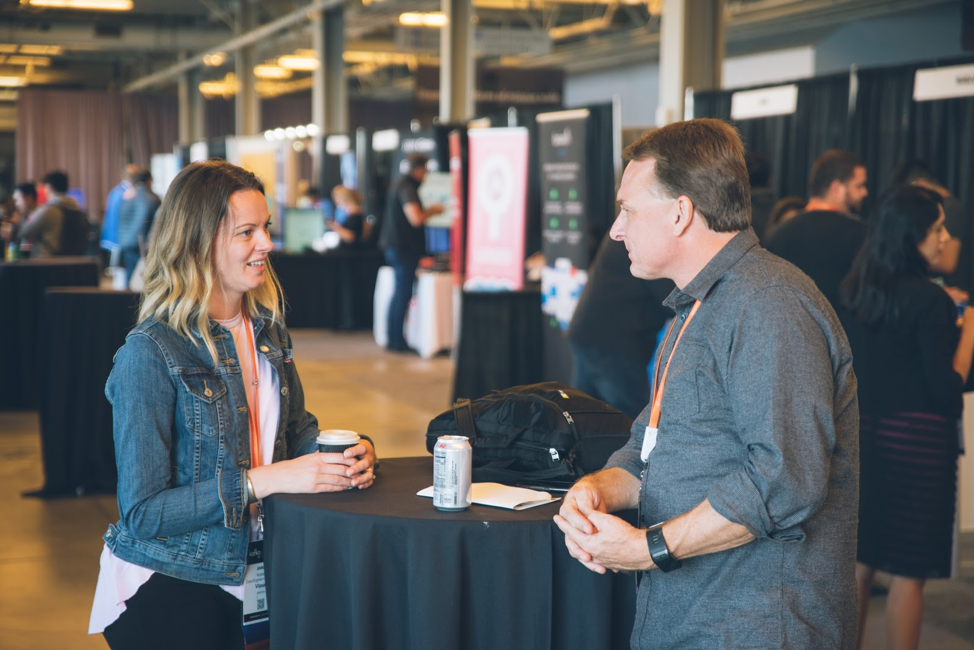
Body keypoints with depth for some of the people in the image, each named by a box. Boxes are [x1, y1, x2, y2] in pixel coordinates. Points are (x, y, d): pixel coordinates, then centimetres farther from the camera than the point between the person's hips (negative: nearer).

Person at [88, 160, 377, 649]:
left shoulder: (267, 329, 6)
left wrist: (348, 454, -7)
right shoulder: (152, 353, -17)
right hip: (166, 589, -6)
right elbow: (142, 514, -17)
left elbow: (298, 429, 16)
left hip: (250, 570, 7)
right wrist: (263, 480, -26)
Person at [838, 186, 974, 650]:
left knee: (861, 559, 15)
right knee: (909, 570, 3)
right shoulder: (929, 299, -16)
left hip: (865, 433, 7)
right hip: (918, 439, -7)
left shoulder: (856, 291, 5)